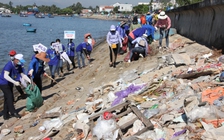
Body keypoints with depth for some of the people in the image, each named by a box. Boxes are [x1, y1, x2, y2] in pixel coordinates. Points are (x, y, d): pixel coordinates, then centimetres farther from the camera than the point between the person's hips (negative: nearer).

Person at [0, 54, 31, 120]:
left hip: (9, 83, 8)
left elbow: (23, 75, 2)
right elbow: (5, 76, -36)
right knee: (9, 97, -13)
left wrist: (30, 81, -10)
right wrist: (14, 82, -44)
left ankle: (5, 115, 16)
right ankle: (13, 112, -5)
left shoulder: (18, 66, -2)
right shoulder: (9, 65, -26)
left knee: (7, 99, 10)